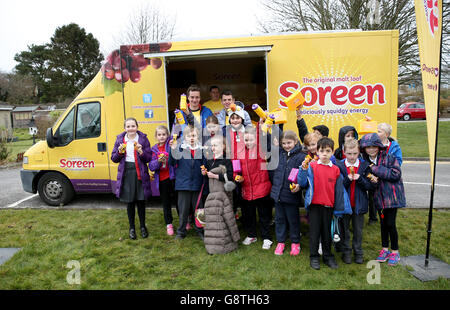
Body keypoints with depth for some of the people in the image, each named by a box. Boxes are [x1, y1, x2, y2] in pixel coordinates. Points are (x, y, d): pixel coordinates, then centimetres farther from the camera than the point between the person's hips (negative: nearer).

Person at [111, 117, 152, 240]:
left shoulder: (143, 138, 0)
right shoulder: (120, 139, 5)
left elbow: (149, 158, -1)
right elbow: (114, 158, 9)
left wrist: (141, 152, -19)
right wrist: (120, 152, -11)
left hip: (140, 173, -1)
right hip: (126, 173, 1)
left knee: (141, 201, 6)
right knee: (129, 202, 8)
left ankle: (143, 226, 26)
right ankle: (132, 228, 25)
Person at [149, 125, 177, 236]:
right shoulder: (154, 149, 6)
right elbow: (151, 166, 0)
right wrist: (158, 161, -17)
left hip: (173, 177, -2)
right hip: (162, 180, 2)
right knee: (166, 202, 12)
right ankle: (169, 224, 28)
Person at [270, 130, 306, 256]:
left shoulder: (300, 157, -11)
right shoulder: (279, 153, 3)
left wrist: (299, 185, -26)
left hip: (292, 194, -4)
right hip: (278, 192, 5)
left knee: (293, 219, 12)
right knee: (279, 219, 15)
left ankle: (295, 242, 30)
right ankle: (280, 242, 30)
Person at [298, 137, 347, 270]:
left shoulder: (336, 169, 1)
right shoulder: (311, 166, -4)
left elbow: (339, 189, 5)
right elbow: (303, 183, -5)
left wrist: (338, 208, 5)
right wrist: (303, 170, -20)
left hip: (328, 205, 2)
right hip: (314, 204, -1)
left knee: (327, 232, 13)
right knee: (314, 231, 7)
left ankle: (328, 256, 28)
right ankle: (314, 257, 21)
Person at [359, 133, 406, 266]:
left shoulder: (389, 157, -11)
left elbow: (396, 174, -20)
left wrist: (375, 169, -21)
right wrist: (371, 179, -16)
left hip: (392, 195, -4)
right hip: (378, 196, 4)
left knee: (390, 223, -1)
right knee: (383, 223, 14)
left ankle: (394, 252, 18)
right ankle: (385, 249, 30)